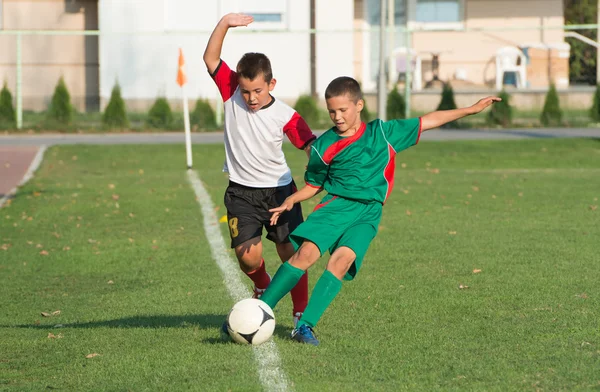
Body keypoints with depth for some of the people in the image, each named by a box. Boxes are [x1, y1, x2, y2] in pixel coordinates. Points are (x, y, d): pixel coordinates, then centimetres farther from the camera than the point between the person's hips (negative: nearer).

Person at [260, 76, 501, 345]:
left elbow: (427, 121, 13)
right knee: (306, 253, -24)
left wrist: (471, 109, 13)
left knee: (342, 260, -26)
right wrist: (290, 201, -2)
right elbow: (313, 185, 18)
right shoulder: (324, 145, 8)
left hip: (367, 213, 0)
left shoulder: (382, 132, 8)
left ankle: (305, 325, -25)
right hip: (336, 205, 0)